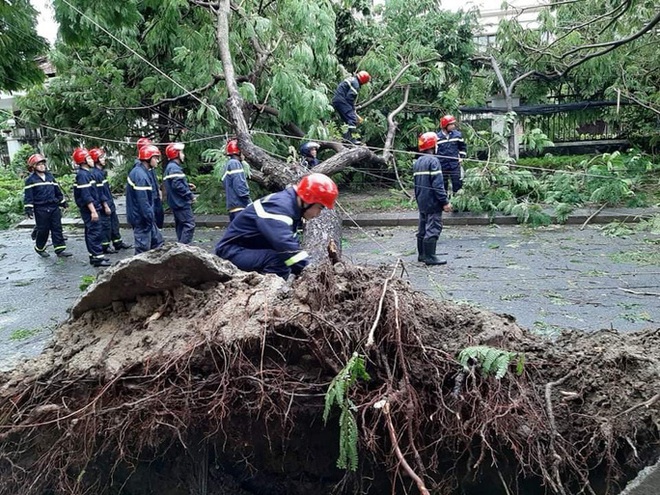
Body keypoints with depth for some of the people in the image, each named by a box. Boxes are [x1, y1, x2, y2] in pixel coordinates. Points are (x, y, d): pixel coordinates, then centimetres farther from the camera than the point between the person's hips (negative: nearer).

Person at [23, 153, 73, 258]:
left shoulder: (50, 176, 12)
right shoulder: (31, 180, -5)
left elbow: (57, 190, 20)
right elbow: (27, 195, -8)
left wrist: (63, 202, 22)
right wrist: (29, 209, -15)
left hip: (54, 207, 5)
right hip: (40, 210, -5)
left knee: (57, 229, 3)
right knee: (43, 230, 3)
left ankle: (60, 250, 7)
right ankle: (39, 249, 24)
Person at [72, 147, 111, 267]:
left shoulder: (87, 173, 14)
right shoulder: (82, 175, -17)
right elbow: (86, 195, -22)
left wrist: (95, 209, 22)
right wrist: (93, 211, -23)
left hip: (90, 208, 10)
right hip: (89, 209, -10)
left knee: (91, 232, 14)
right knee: (96, 231, -8)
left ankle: (93, 256, 21)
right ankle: (97, 257, -5)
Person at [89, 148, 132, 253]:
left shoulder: (102, 172, 11)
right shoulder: (95, 174, -19)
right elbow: (99, 192, -21)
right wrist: (105, 205, -19)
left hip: (110, 203, 10)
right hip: (104, 205, -10)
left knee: (115, 223, 16)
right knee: (106, 225, 0)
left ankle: (118, 243, 27)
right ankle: (105, 246, 12)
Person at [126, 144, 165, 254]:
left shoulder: (145, 172, 11)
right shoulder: (140, 175, -21)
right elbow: (142, 201, -25)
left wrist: (151, 216, 19)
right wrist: (150, 218, -20)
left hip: (146, 217, 11)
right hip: (141, 219, -11)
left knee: (157, 240, 19)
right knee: (143, 249, -2)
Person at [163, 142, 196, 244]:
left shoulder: (170, 167, 17)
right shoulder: (174, 168, -16)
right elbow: (178, 185, -26)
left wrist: (187, 186, 12)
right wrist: (190, 195, -17)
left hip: (176, 202, 11)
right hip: (181, 202, -11)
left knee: (181, 225, 15)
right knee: (189, 225, -10)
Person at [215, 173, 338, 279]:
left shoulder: (292, 206, 3)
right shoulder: (278, 207, -27)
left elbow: (292, 243, 5)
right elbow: (287, 246, -38)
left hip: (253, 250, 10)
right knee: (280, 261, -29)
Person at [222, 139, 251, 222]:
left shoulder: (228, 164, 23)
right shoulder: (235, 163, -7)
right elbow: (240, 185, -17)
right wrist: (249, 202, -14)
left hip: (232, 206, 10)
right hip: (239, 206, -10)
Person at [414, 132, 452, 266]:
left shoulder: (417, 162, 13)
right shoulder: (433, 161, -14)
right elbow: (438, 184, -20)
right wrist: (445, 202, -18)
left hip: (421, 202, 9)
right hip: (433, 202, -9)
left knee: (423, 228, 15)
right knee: (433, 229, -6)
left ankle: (422, 255, 22)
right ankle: (430, 257, -5)